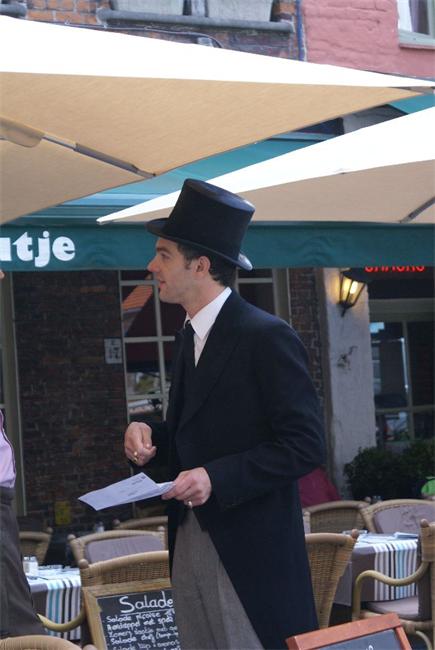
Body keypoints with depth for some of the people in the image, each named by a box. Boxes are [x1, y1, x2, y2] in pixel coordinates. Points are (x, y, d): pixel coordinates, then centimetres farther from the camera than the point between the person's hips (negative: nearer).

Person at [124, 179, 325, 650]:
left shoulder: (267, 337, -14)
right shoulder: (191, 336, 13)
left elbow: (305, 445, -16)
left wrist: (217, 478, -22)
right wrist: (148, 433, 3)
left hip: (249, 552, -8)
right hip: (190, 539, 8)